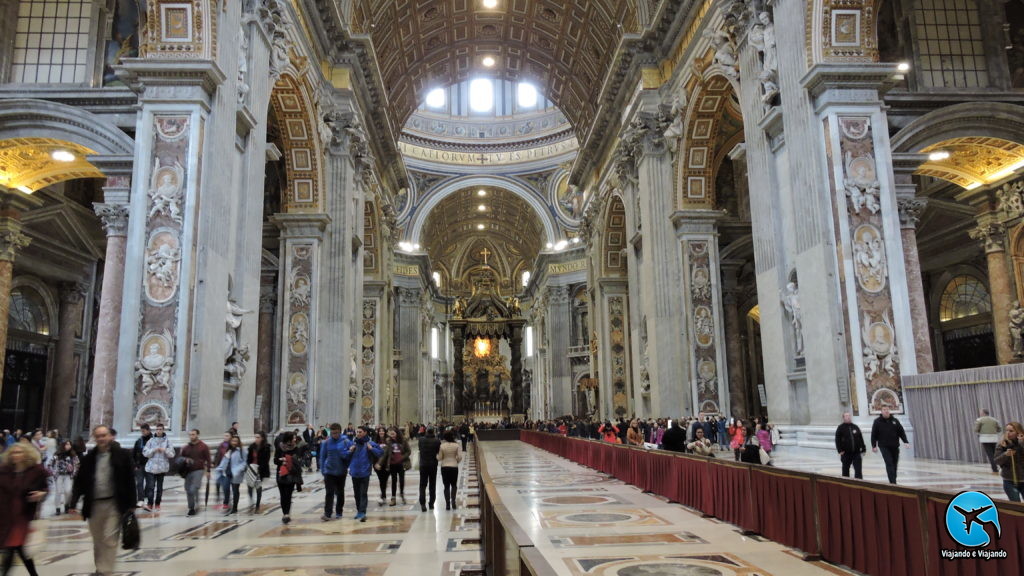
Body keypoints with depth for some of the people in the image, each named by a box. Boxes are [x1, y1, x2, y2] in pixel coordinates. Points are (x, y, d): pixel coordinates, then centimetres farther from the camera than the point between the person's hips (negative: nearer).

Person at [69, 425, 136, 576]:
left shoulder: (122, 455, -3)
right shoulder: (89, 457, 6)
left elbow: (130, 480, -3)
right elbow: (79, 481, 8)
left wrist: (131, 504, -5)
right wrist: (73, 503, -2)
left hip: (114, 505, -4)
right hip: (93, 505, 4)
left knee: (110, 540, -8)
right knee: (98, 541, 15)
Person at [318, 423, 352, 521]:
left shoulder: (346, 441, -7)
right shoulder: (326, 442, -3)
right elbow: (322, 457, 3)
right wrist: (322, 470, 1)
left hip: (341, 471, 0)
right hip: (329, 471, 0)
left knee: (340, 492, 11)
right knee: (329, 493, -7)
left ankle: (339, 512, 23)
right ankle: (327, 513, -7)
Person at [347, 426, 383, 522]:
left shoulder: (370, 443, -5)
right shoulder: (353, 443, 5)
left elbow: (381, 452, -4)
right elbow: (346, 456, 14)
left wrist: (371, 449, -15)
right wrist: (350, 451, -6)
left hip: (365, 472, -4)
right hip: (354, 472, 4)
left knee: (363, 493, -8)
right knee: (356, 493, 14)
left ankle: (362, 513, -12)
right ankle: (359, 511, 27)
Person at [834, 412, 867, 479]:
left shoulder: (856, 427, 11)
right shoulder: (840, 428, -1)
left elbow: (861, 439, 15)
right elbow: (837, 440, -5)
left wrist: (863, 449, 11)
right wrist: (840, 450, -13)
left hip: (856, 453, 2)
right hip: (846, 453, -2)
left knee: (858, 470, -3)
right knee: (845, 469, 10)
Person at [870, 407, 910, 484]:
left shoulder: (895, 420, 7)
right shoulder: (877, 421, -1)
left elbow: (901, 432, 8)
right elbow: (874, 434, 0)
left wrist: (906, 442, -4)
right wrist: (874, 446, -3)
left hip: (895, 446, 4)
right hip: (884, 446, -4)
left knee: (894, 464, 9)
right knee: (889, 463, -13)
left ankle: (893, 481, 22)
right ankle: (893, 482, -17)